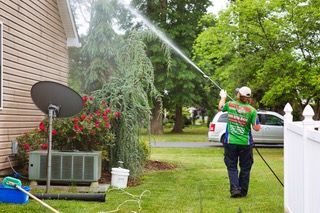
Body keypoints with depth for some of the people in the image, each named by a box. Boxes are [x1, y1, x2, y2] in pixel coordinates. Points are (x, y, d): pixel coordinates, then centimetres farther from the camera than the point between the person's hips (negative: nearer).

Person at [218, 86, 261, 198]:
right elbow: (256, 128, -10)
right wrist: (259, 125, 13)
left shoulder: (230, 105, -3)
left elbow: (220, 107, 19)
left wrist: (223, 97, 37)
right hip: (245, 143, 0)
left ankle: (235, 189, -7)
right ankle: (243, 191, 17)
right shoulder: (252, 110, -9)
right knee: (245, 168, 12)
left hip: (230, 142, 1)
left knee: (232, 167, 8)